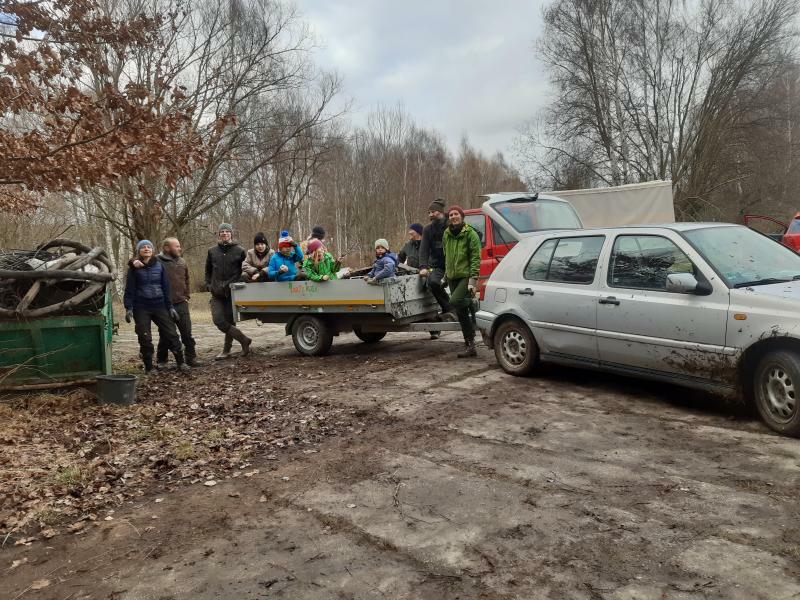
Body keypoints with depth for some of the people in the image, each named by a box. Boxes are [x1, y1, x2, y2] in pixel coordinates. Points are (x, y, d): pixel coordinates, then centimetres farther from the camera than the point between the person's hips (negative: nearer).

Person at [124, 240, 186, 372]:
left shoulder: (159, 265, 5)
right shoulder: (134, 268, 0)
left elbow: (166, 287, 7)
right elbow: (129, 289, 0)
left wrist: (170, 306, 5)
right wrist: (128, 308, -7)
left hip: (159, 305, 1)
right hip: (141, 308, -1)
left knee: (171, 334, -3)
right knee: (145, 339, 2)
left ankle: (181, 363, 5)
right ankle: (148, 367, 13)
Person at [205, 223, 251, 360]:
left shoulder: (239, 251, 1)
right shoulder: (212, 251, 11)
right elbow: (208, 271, 21)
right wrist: (208, 284, 8)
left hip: (232, 292, -3)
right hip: (216, 293, 3)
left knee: (229, 321, 0)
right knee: (218, 320, -9)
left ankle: (226, 350, 11)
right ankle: (244, 340, 2)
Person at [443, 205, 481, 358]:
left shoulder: (470, 233, -6)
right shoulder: (446, 235, 11)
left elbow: (476, 257, -12)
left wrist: (473, 279, -19)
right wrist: (446, 273, 19)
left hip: (466, 276, -6)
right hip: (453, 278, 6)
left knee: (455, 301, -31)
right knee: (462, 314, 7)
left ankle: (472, 303, -3)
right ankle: (470, 346, 14)